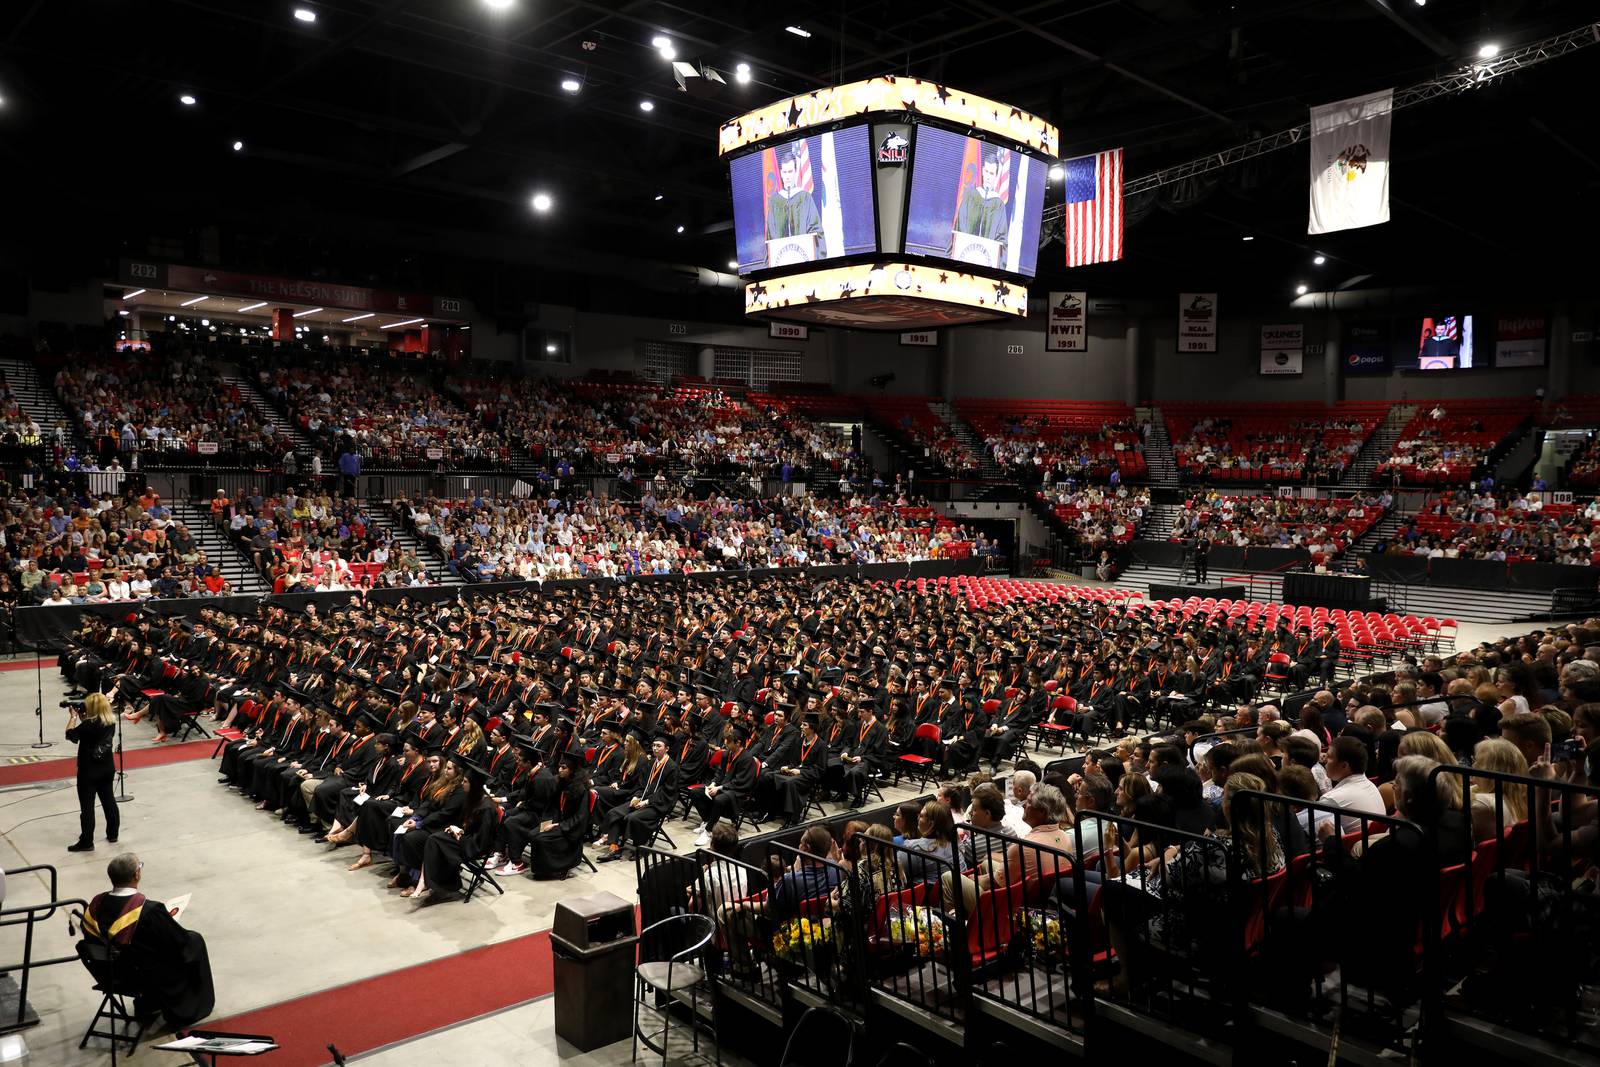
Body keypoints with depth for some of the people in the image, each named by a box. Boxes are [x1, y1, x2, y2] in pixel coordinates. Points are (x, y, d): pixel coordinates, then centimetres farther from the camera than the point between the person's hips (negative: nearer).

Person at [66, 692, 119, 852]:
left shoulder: (88, 724, -22)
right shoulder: (111, 722, -1)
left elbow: (70, 735, -12)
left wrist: (73, 716, -3)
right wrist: (82, 718, 7)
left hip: (88, 771, -7)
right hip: (107, 768, 7)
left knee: (87, 806, 1)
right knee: (109, 801, 17)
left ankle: (86, 842, 6)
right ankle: (113, 834, 27)